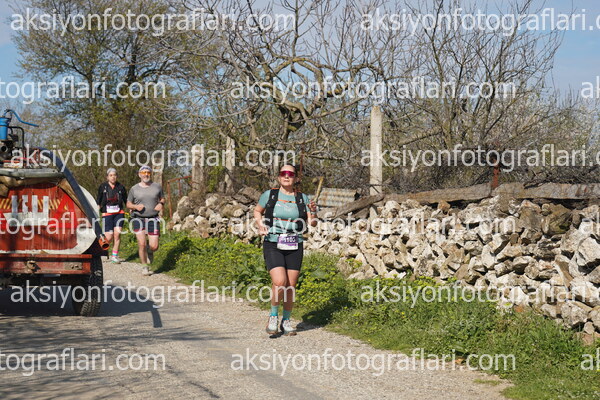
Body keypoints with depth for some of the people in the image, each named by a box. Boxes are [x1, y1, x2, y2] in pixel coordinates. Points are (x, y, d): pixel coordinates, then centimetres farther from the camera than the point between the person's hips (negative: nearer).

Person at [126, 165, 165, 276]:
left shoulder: (157, 187, 5)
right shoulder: (134, 189, 3)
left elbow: (162, 198, 19)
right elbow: (128, 204, 10)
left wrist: (161, 204, -4)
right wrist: (136, 206, -11)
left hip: (153, 219, 1)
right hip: (138, 218, -1)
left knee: (154, 246, -7)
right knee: (141, 243, -12)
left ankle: (149, 251, 31)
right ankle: (145, 267, 6)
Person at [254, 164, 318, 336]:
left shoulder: (302, 198, 6)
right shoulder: (269, 195, 2)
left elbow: (312, 223, 6)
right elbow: (257, 211, 18)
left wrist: (313, 212, -15)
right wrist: (260, 225, 0)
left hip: (294, 247, 2)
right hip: (273, 246, -2)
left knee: (291, 286, 4)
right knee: (279, 283, -18)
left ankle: (286, 321, 23)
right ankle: (273, 316, 7)